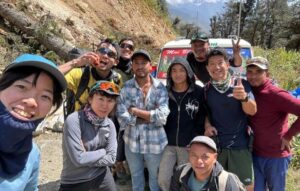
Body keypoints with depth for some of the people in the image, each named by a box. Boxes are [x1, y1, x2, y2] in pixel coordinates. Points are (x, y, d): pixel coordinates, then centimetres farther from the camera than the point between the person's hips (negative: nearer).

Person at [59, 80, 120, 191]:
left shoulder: (110, 124, -4)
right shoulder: (74, 120, -21)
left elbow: (111, 158, -8)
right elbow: (78, 159, -24)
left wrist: (87, 158, -19)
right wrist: (103, 151, -12)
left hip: (102, 178, 4)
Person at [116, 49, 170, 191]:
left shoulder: (160, 87, -7)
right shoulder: (126, 87, -6)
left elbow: (162, 116, -19)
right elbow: (122, 117, -14)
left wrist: (134, 111, -15)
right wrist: (150, 116, -16)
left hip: (155, 142, -1)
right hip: (132, 142, 1)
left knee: (156, 177, 18)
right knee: (136, 176, 23)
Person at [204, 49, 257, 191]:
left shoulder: (241, 84, -7)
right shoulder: (206, 89, 2)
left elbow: (252, 111, -12)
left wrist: (244, 97, -33)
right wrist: (207, 126, -7)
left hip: (239, 144, -2)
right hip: (215, 144, 3)